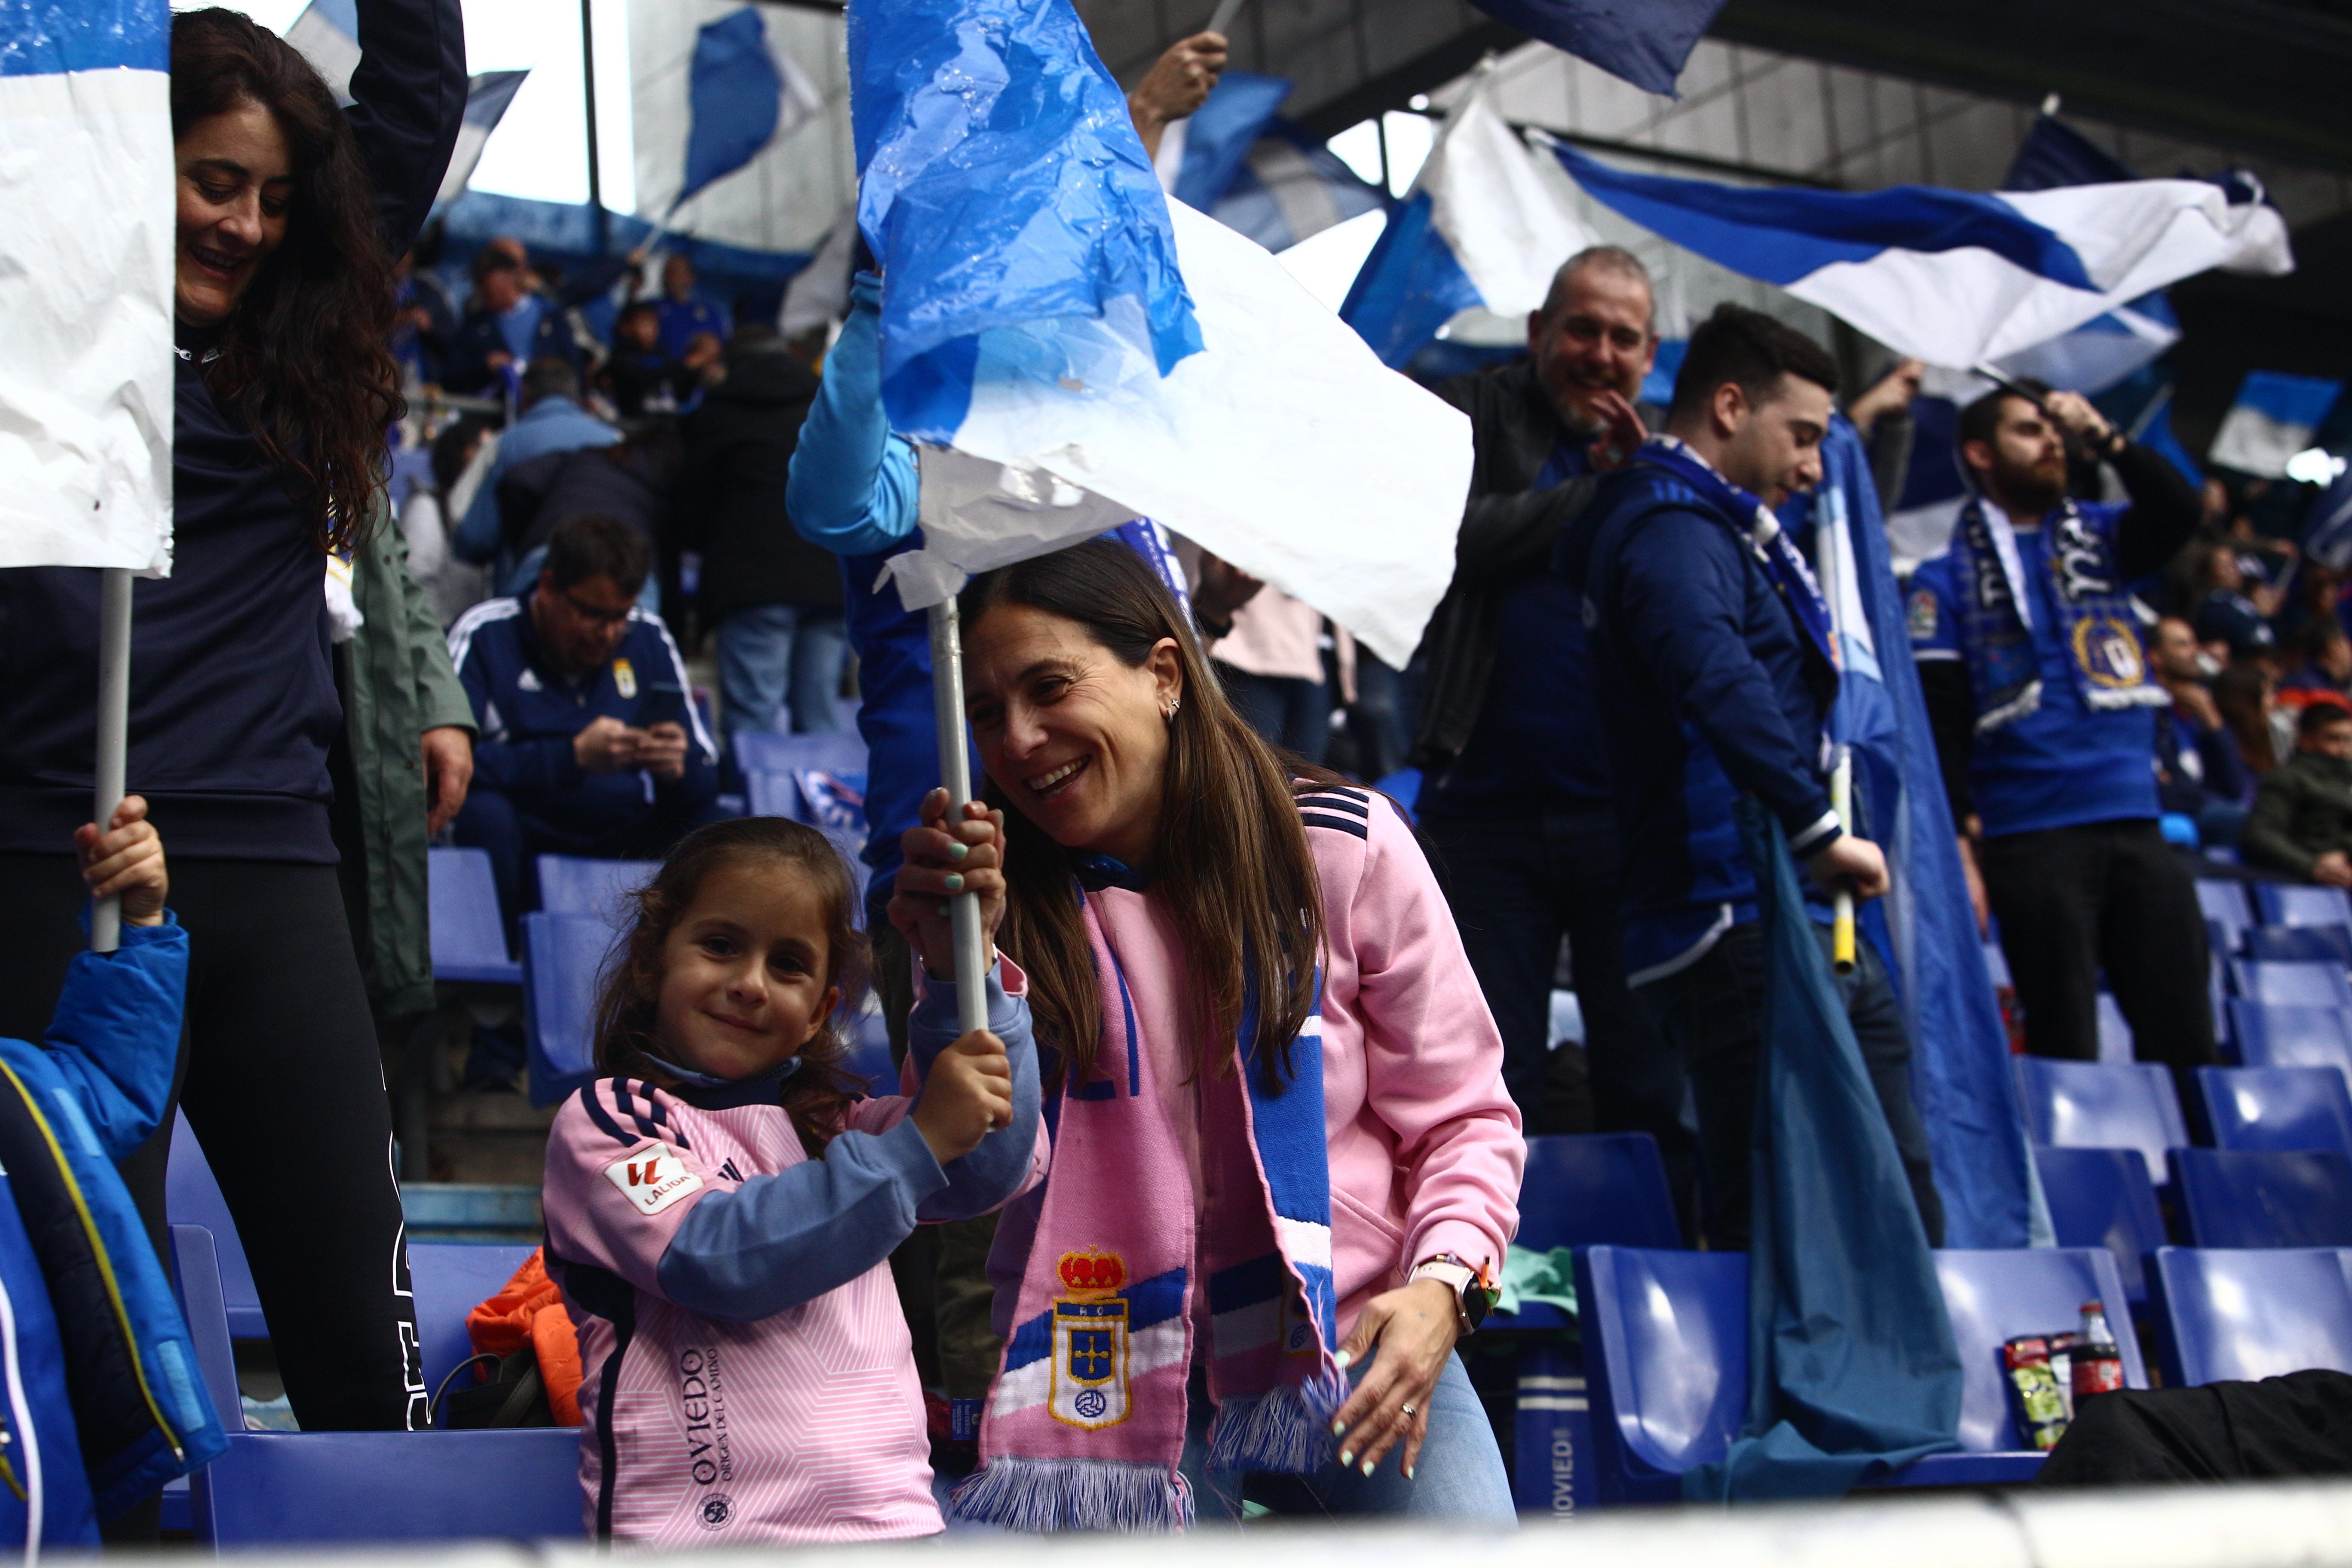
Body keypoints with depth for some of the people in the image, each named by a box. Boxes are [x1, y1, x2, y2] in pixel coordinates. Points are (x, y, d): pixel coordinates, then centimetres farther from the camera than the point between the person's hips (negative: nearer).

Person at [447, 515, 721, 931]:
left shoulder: (649, 639, 10)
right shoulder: (485, 636, -2)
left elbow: (705, 777, 8)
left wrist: (680, 769, -17)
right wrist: (574, 757, -26)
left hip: (629, 841, 2)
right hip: (526, 838, -2)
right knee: (484, 813, -34)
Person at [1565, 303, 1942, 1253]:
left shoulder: (1722, 527, 24)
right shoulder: (1672, 529, -11)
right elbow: (1717, 680, -31)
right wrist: (1818, 830, -29)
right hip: (1740, 925, -11)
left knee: (1900, 1214, 12)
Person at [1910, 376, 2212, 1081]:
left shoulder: (2098, 537, 16)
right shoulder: (1948, 578, 4)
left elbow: (2178, 512, -1)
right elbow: (1939, 722, -3)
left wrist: (2103, 437, -7)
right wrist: (1959, 845, -11)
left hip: (2137, 827, 4)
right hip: (2033, 837, -4)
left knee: (2184, 1039, 3)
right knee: (2065, 1048, 0)